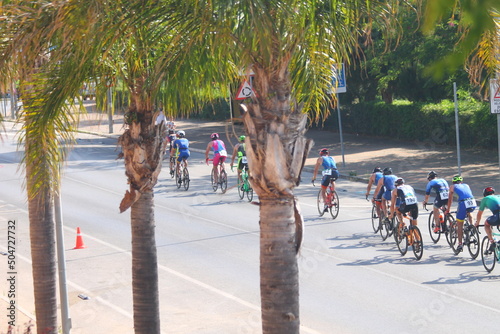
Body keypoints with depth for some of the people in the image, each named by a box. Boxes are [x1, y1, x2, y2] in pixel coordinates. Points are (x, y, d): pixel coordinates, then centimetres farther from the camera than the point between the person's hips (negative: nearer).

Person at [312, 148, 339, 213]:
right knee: (332, 182, 38)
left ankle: (326, 204, -6)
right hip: (336, 173, 3)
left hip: (328, 174, -3)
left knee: (323, 190, 11)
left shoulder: (320, 159, 21)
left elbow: (315, 170, 24)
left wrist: (313, 178, 35)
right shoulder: (332, 158, 31)